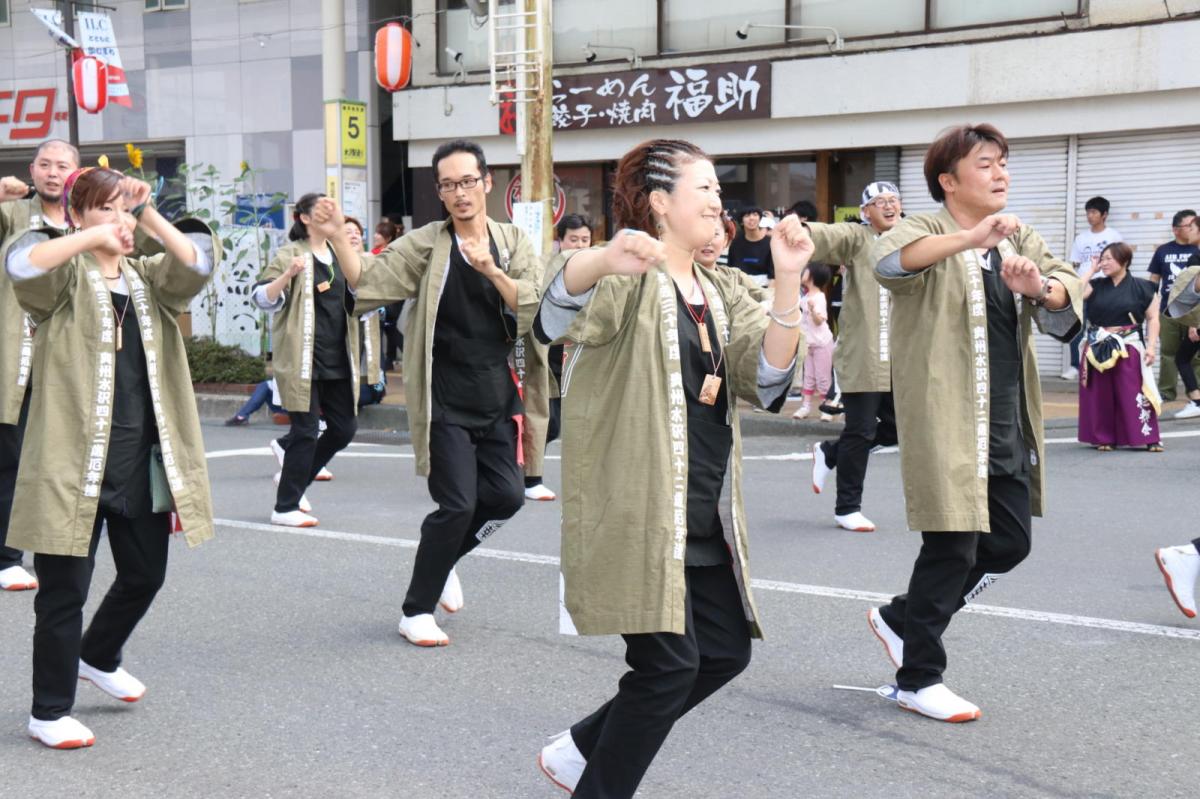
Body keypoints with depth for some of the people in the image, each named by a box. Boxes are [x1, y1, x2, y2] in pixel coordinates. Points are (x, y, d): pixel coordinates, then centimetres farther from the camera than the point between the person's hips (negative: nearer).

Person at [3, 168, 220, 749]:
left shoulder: (147, 279, 13)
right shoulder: (65, 279, -3)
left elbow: (198, 264, -5)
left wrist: (150, 216, -11)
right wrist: (94, 238, -29)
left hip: (143, 461, 6)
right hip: (74, 461, -6)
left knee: (145, 574, 17)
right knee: (66, 588, 1)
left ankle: (99, 658, 44)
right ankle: (50, 711, 15)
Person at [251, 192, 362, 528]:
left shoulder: (339, 254, 13)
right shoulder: (290, 256, -6)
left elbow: (357, 290, 24)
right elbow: (262, 298, -14)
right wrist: (288, 275, -31)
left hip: (338, 359, 7)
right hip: (303, 359, -7)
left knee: (344, 427, 7)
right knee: (306, 430, -6)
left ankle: (292, 474, 27)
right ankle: (286, 507, 2)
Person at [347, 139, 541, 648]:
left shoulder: (513, 243, 6)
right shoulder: (426, 245, -2)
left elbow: (536, 308, -7)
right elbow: (367, 279, -12)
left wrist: (491, 269, -21)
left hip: (496, 397, 4)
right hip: (445, 401, -4)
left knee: (507, 496, 2)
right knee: (458, 503, -9)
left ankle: (443, 556, 32)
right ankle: (416, 611, 8)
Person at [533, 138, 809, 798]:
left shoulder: (722, 292, 14)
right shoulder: (630, 278, -8)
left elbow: (768, 375, -2)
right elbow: (560, 308, -32)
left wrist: (789, 281, -16)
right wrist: (604, 261, -55)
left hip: (706, 516, 8)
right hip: (637, 509, -8)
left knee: (726, 651, 11)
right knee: (669, 662, -9)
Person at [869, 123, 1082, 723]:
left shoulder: (1020, 241, 15)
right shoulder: (929, 233, -6)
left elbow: (1068, 290, -1)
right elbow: (890, 257, -30)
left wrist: (1039, 287, -25)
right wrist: (970, 237, -44)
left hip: (1010, 426, 8)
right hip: (945, 422, -7)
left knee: (1010, 544, 12)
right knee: (953, 545, -5)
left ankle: (901, 618, 32)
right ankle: (918, 679, 12)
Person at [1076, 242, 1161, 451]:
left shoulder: (1142, 288, 0)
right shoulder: (1096, 286, 8)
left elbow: (1152, 318, 1)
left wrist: (1151, 346, -10)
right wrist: (1091, 270, 0)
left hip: (1129, 349, -3)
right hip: (1098, 350, 3)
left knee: (1134, 394, -7)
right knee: (1101, 395, 5)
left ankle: (1148, 437, -2)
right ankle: (1104, 438, 14)